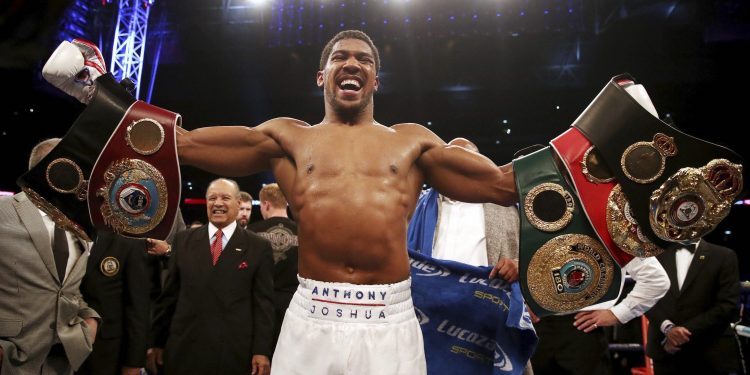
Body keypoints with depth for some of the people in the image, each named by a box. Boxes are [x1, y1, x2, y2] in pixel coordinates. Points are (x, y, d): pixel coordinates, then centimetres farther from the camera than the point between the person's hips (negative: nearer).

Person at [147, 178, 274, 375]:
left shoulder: (258, 247, -1)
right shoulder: (183, 240, 6)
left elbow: (263, 303, -3)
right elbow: (169, 295, 8)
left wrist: (261, 351, -7)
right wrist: (157, 342, 8)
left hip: (235, 353, -2)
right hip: (184, 350, 2)